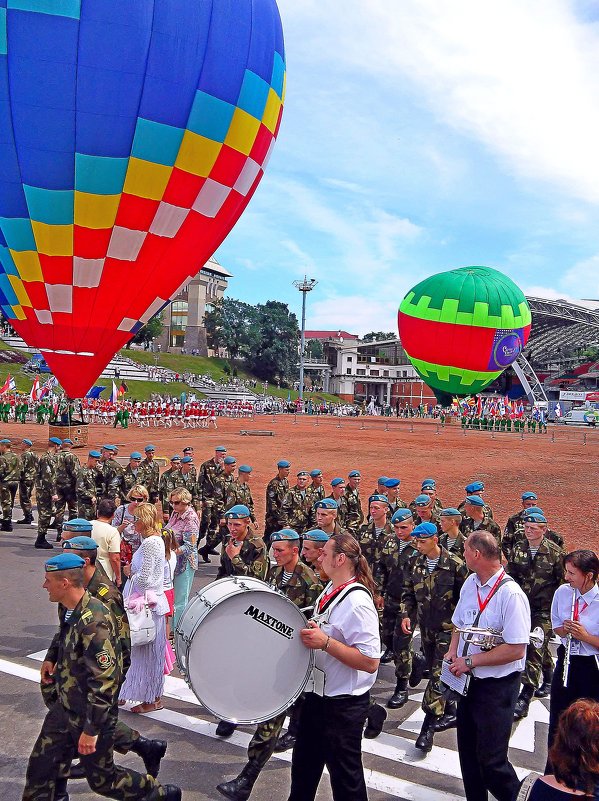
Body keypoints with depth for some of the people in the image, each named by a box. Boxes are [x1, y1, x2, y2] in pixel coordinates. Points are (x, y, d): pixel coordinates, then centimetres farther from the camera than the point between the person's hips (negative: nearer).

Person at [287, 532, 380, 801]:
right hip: (317, 693, 9)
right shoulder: (330, 590, 1)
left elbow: (370, 663, -28)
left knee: (345, 778, 11)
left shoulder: (357, 602, -25)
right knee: (304, 764, 25)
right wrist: (307, 633, 2)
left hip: (343, 705, -9)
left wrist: (325, 642, -32)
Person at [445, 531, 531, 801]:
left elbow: (515, 650, -24)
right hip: (468, 680, 7)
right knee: (467, 751, 18)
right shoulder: (470, 584, 1)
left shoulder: (511, 595, -22)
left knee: (490, 759, -1)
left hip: (497, 686, -7)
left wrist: (470, 661, -21)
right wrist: (453, 652, -3)